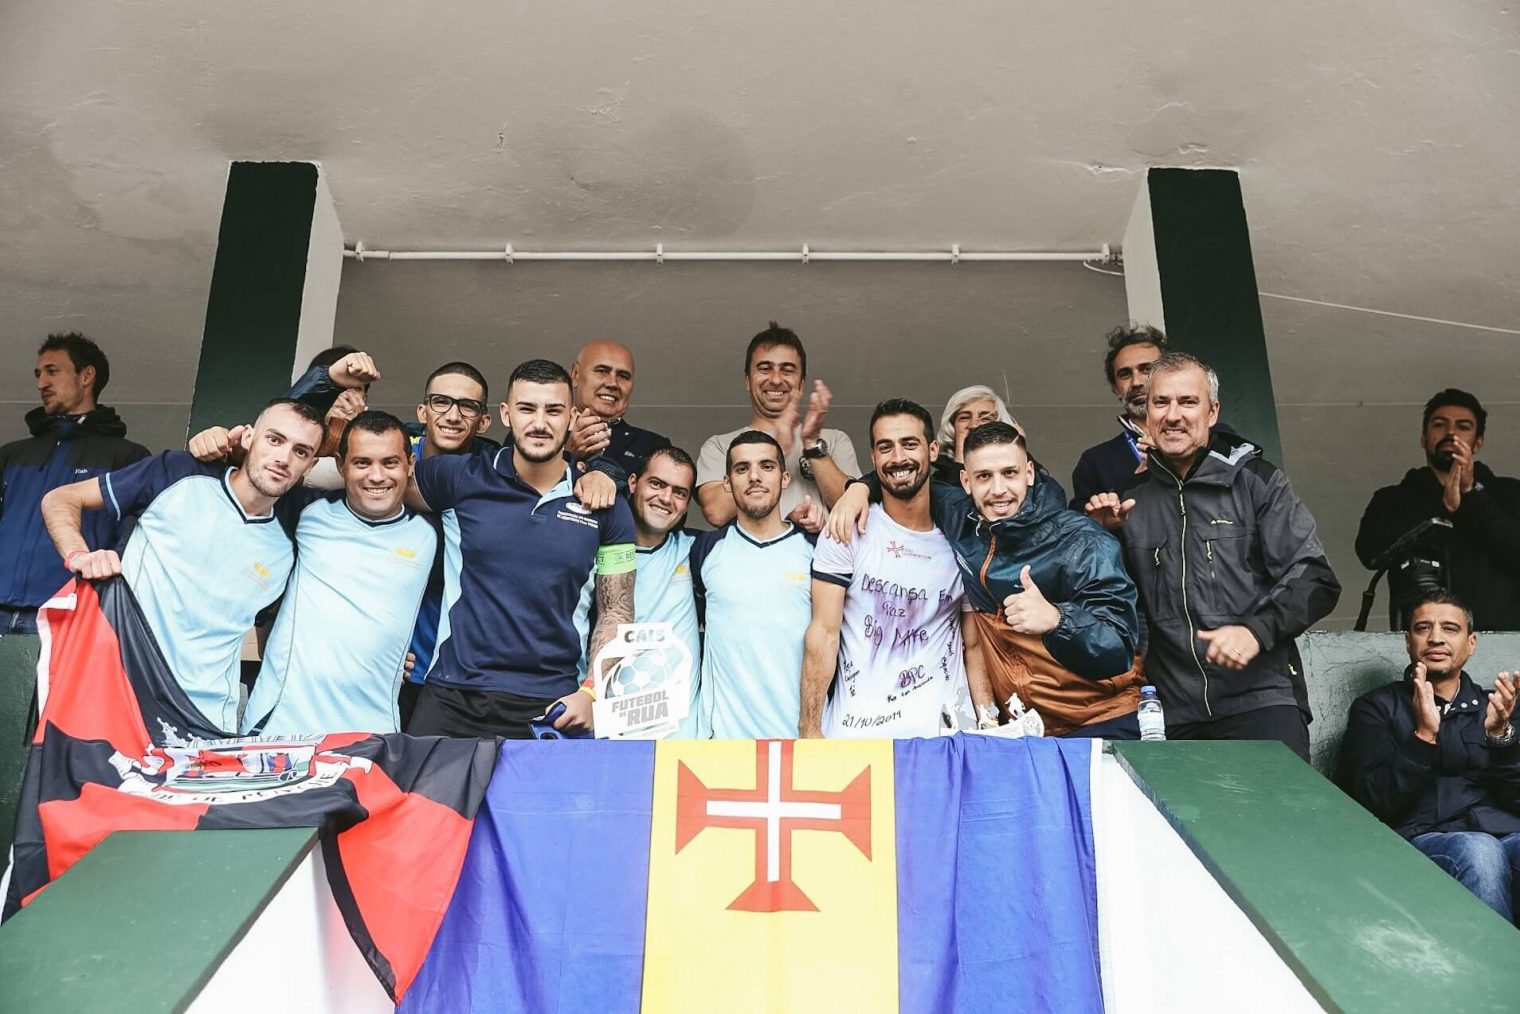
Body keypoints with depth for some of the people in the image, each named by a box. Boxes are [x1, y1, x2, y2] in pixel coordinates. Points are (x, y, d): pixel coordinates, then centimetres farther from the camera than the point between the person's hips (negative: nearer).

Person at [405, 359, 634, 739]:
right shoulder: (462, 477, 0)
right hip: (451, 698, 0)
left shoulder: (605, 506, 2)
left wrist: (590, 692, -6)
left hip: (551, 707, 0)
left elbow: (616, 613, 5)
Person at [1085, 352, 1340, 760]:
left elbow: (1315, 580, -2)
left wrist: (1257, 631, -18)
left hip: (1260, 699, -3)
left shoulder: (1256, 480, 3)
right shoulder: (1132, 497, 12)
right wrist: (1105, 535, 4)